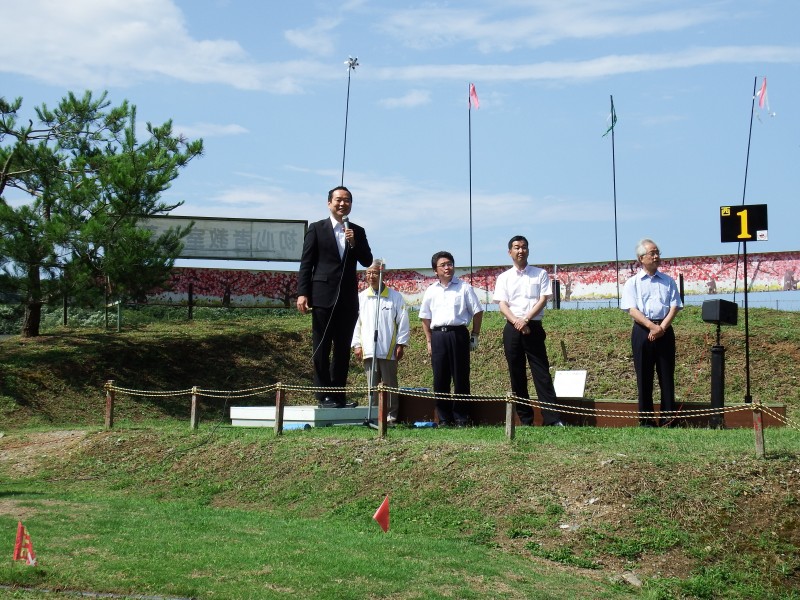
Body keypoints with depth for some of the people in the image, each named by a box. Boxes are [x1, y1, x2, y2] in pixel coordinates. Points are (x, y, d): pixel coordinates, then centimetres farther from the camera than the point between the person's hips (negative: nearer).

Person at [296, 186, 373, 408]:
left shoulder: (357, 232, 13)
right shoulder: (317, 229, 3)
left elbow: (367, 261, 6)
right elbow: (306, 263, -1)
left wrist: (354, 243, -10)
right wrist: (302, 293, -9)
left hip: (348, 298, 4)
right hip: (323, 296, -4)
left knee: (343, 349, 6)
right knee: (322, 349, -1)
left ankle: (338, 394, 11)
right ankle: (324, 395, 2)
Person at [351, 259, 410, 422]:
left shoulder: (395, 297, 2)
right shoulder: (361, 297, 10)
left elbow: (403, 322, 2)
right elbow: (356, 322, 11)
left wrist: (401, 344, -3)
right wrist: (357, 344, 5)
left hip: (388, 350, -3)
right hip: (368, 349, 3)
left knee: (390, 384, 2)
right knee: (372, 385, 6)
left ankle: (392, 415, 8)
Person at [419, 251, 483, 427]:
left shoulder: (464, 288, 4)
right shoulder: (431, 291, 12)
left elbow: (477, 312, 6)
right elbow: (425, 317, 17)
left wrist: (475, 336, 2)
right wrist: (429, 341, 10)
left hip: (458, 334, -3)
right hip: (438, 335, 3)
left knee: (460, 378, -1)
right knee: (440, 379, 2)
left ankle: (461, 418, 5)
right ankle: (443, 419, 9)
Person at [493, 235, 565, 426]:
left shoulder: (540, 274, 7)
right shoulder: (504, 278, 10)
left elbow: (543, 300, -2)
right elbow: (502, 305, 1)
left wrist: (525, 320, -14)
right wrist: (517, 322, -16)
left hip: (534, 327, -2)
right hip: (512, 328, 2)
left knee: (541, 373, -7)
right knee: (517, 375, 3)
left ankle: (552, 419, -11)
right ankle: (525, 420, 9)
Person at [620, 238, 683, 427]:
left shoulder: (668, 281, 13)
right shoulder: (632, 283, 5)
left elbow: (674, 307, 5)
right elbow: (632, 310, -5)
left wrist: (662, 328, -11)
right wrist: (652, 326, -18)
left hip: (665, 331, 2)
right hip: (642, 331, -2)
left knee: (667, 376, 2)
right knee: (644, 377, 0)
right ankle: (646, 420, 5)